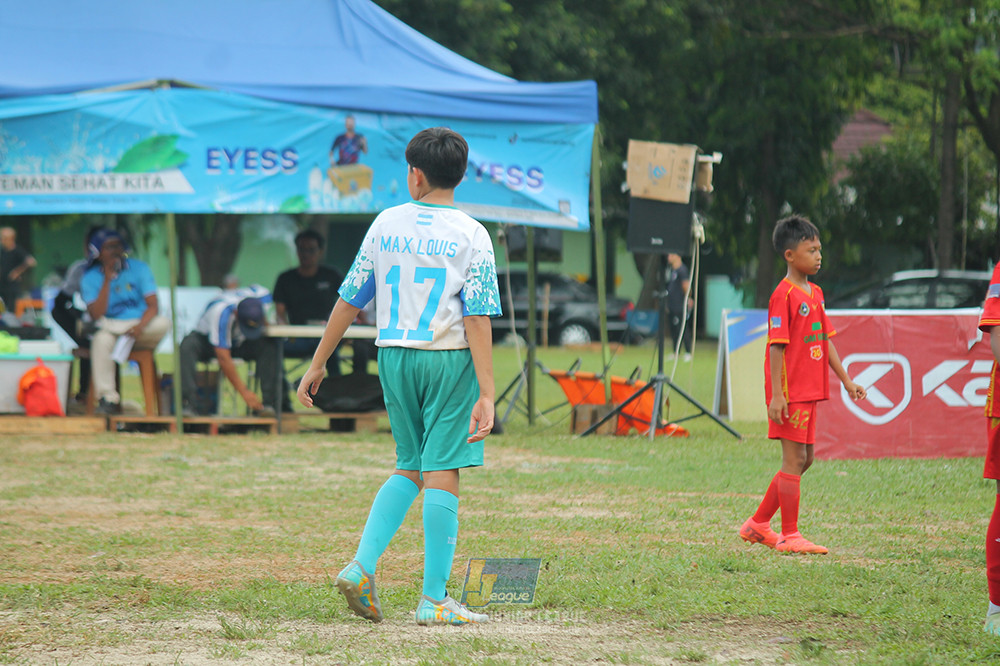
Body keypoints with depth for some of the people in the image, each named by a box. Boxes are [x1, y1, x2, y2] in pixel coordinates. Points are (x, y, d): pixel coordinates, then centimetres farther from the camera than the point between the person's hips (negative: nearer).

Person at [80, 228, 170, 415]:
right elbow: (96, 315, -13)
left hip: (142, 329, 1)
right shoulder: (90, 278, 1)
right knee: (101, 340, -36)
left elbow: (153, 306, -6)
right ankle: (108, 398, -34)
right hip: (111, 327, -1)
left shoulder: (139, 268, 3)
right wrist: (107, 280, -16)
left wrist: (140, 326, -27)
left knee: (163, 323, -31)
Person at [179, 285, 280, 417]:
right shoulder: (221, 313, -38)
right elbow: (223, 358, -36)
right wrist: (244, 392, -38)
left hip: (241, 342, 4)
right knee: (188, 345, -38)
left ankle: (268, 402, -28)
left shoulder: (262, 296, -23)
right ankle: (191, 403, -43)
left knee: (270, 346, -29)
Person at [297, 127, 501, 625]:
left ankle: (362, 566, 2)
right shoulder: (471, 235, -5)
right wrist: (486, 394, -14)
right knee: (441, 474, -2)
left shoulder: (386, 224, 5)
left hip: (393, 357, 4)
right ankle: (434, 600, -2)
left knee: (409, 467, 17)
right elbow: (477, 318, -12)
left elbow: (349, 300, 6)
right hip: (449, 360, -4)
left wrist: (318, 363, 15)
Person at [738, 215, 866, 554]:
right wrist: (776, 394, -20)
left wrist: (846, 381, 15)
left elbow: (826, 340, 18)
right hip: (790, 391, -9)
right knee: (795, 457, -6)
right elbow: (777, 346, -16)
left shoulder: (816, 293, 13)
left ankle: (758, 524, 23)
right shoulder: (784, 295, -13)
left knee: (803, 459, 13)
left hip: (810, 390, 9)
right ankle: (789, 536, 0)